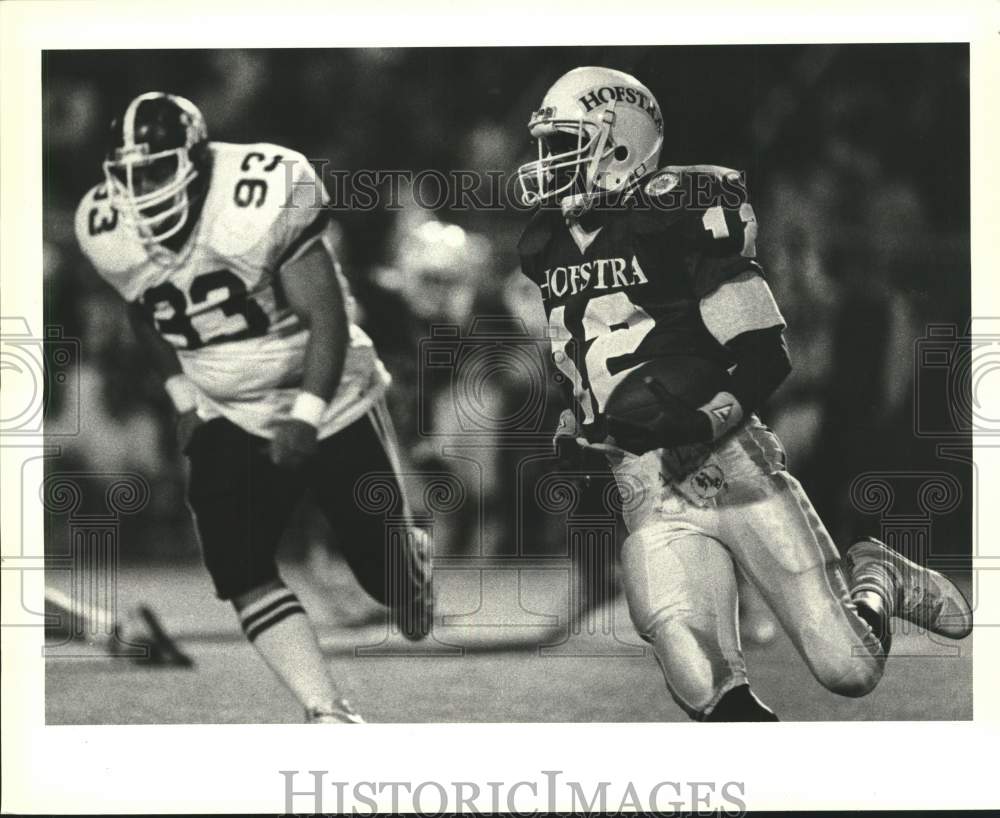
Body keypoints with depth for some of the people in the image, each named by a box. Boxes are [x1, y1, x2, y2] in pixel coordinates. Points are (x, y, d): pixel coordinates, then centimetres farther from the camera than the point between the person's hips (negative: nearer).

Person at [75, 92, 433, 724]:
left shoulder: (264, 197, -27)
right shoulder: (110, 231, -10)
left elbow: (328, 319, -23)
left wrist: (306, 415, -31)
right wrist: (182, 397, 8)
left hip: (325, 399, -3)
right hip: (228, 421, 3)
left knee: (381, 565, 7)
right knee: (240, 571, -17)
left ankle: (415, 557, 46)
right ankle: (330, 714, -15)